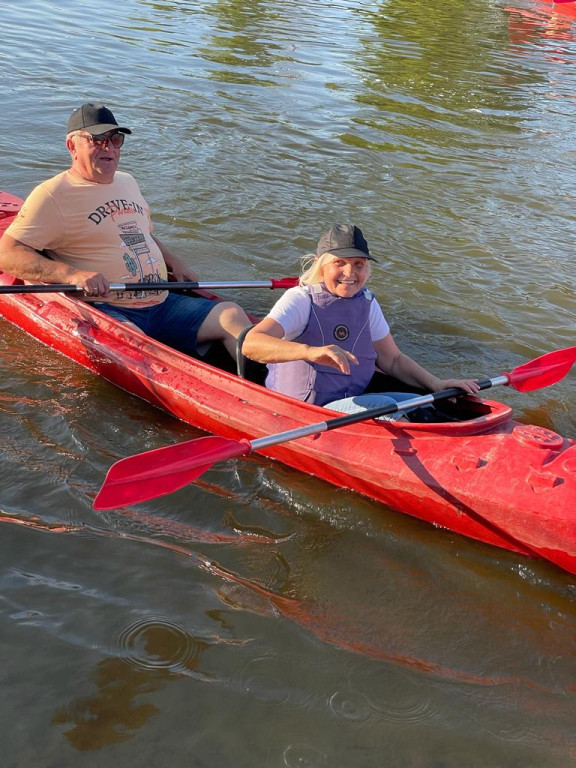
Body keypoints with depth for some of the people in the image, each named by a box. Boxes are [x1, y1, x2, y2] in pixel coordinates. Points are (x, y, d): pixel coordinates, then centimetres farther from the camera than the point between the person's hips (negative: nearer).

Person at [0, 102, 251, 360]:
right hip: (100, 309, -7)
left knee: (231, 314, -11)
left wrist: (174, 263, 17)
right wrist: (71, 274, -26)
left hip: (162, 304, 7)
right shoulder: (52, 196, -4)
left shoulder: (127, 182, 21)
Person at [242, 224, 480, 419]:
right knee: (384, 405, -26)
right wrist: (310, 352, -46)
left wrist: (437, 384, 0)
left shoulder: (366, 303, 8)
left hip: (352, 402, 7)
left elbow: (392, 359, 17)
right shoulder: (300, 300, -12)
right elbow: (251, 344, -29)